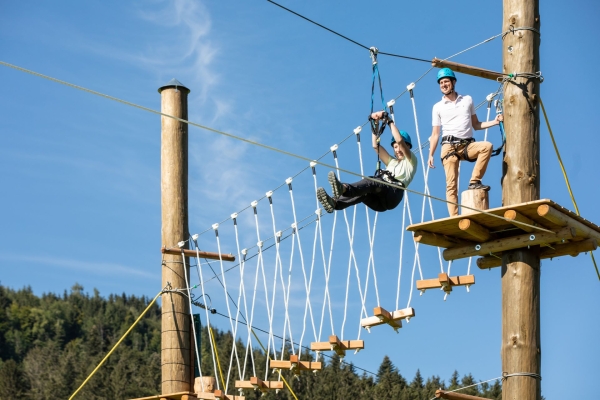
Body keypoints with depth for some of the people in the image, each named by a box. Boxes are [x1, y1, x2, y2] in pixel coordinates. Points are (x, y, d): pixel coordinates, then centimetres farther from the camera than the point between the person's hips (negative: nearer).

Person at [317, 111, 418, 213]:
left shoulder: (411, 160, 21)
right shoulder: (392, 162, 39)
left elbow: (400, 140, 5)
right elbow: (375, 146, 31)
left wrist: (389, 121, 13)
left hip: (393, 194, -6)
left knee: (371, 182, -35)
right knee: (365, 192, -28)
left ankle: (344, 189, -66)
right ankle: (334, 203, -57)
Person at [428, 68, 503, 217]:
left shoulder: (467, 100, 16)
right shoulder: (438, 107, 12)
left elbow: (476, 125, 18)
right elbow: (435, 134, 11)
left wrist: (494, 122, 3)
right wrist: (430, 154, 1)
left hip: (467, 145, 1)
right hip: (449, 146, -1)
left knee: (487, 146, -29)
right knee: (451, 183, -12)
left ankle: (474, 181, -21)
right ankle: (454, 217, -15)